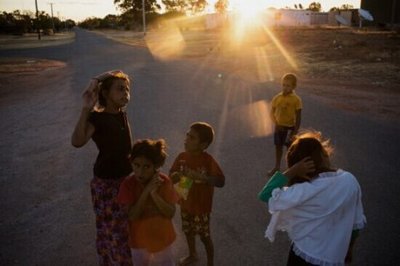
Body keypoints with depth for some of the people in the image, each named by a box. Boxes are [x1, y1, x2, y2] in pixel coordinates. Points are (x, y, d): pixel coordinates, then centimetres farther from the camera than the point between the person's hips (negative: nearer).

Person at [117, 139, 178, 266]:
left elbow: (171, 213, -17)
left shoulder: (164, 181, -16)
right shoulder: (128, 184, -19)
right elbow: (132, 216, -23)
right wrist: (146, 191, -32)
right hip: (139, 239, 0)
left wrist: (154, 194, -31)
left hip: (162, 237, 1)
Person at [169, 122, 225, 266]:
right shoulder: (182, 156, -10)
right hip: (185, 204, 5)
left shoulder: (208, 160, -24)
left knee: (204, 236, 12)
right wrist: (177, 175, -24)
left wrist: (200, 176, -39)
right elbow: (171, 176, -1)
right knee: (188, 231, 25)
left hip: (201, 207, -5)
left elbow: (221, 182, -29)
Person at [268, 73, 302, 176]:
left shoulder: (296, 99, -13)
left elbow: (298, 117, -11)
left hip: (290, 127, -3)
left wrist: (295, 132, -14)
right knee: (278, 146, 15)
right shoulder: (277, 98, -4)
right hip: (279, 127, 3)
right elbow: (272, 113, 2)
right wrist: (276, 124, -11)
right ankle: (277, 166, 31)